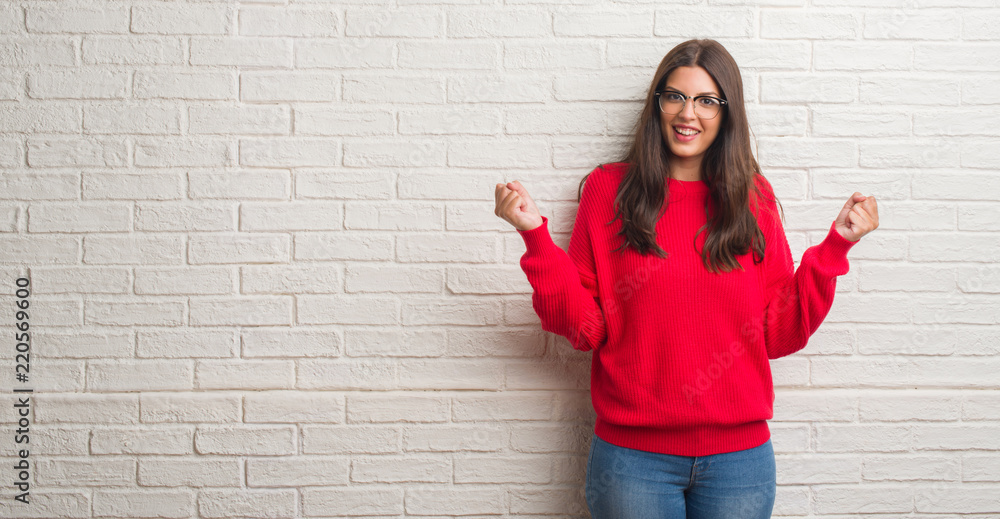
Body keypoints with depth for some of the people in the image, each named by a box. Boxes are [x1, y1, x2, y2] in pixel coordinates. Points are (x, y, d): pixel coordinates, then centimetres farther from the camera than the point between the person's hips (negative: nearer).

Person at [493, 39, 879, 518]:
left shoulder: (753, 197, 4)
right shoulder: (609, 189, -1)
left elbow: (779, 334, 3)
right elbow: (585, 328, -4)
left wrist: (835, 245, -3)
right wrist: (536, 235, -14)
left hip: (739, 456, 2)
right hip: (633, 455, -2)